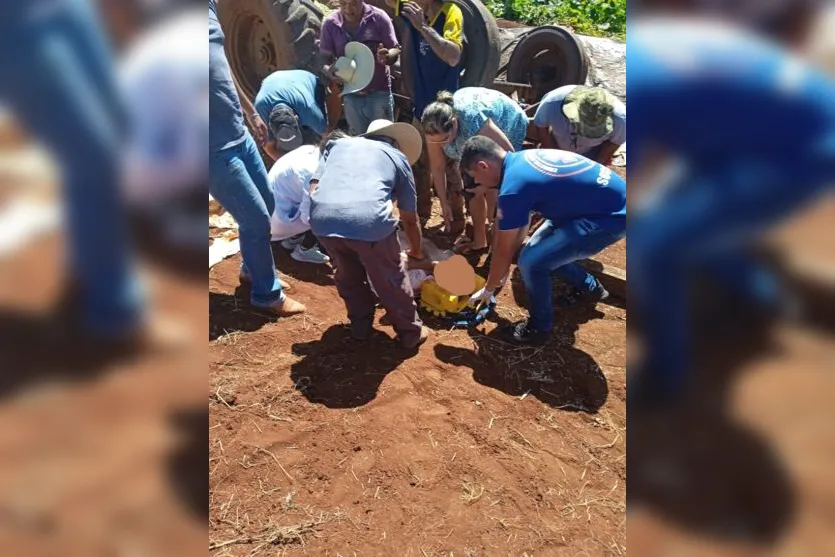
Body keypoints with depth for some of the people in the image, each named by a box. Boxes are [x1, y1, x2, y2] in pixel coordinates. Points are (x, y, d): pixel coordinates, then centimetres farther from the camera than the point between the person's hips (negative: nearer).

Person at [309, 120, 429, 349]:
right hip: (368, 219, -2)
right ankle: (410, 332, 37)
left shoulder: (338, 144, 33)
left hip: (321, 217, 3)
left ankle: (360, 326, 43)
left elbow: (314, 188, 19)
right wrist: (416, 252, 51)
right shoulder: (398, 157, 28)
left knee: (348, 275, 30)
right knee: (391, 280, 22)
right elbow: (410, 219, 34)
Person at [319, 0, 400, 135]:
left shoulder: (378, 17, -9)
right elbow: (324, 56, 0)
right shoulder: (330, 23, -4)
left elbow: (395, 50, -7)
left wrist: (387, 56, -32)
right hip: (350, 94, 3)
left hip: (379, 92, -2)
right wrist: (328, 70, -24)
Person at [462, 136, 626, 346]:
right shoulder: (522, 159, 6)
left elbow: (503, 251, -10)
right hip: (611, 194, 10)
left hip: (612, 216, -10)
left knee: (532, 262, -12)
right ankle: (589, 287, 39)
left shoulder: (513, 188, -22)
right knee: (541, 247, 18)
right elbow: (522, 224, 17)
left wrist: (487, 289, 7)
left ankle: (540, 327, 11)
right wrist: (502, 271, 23)